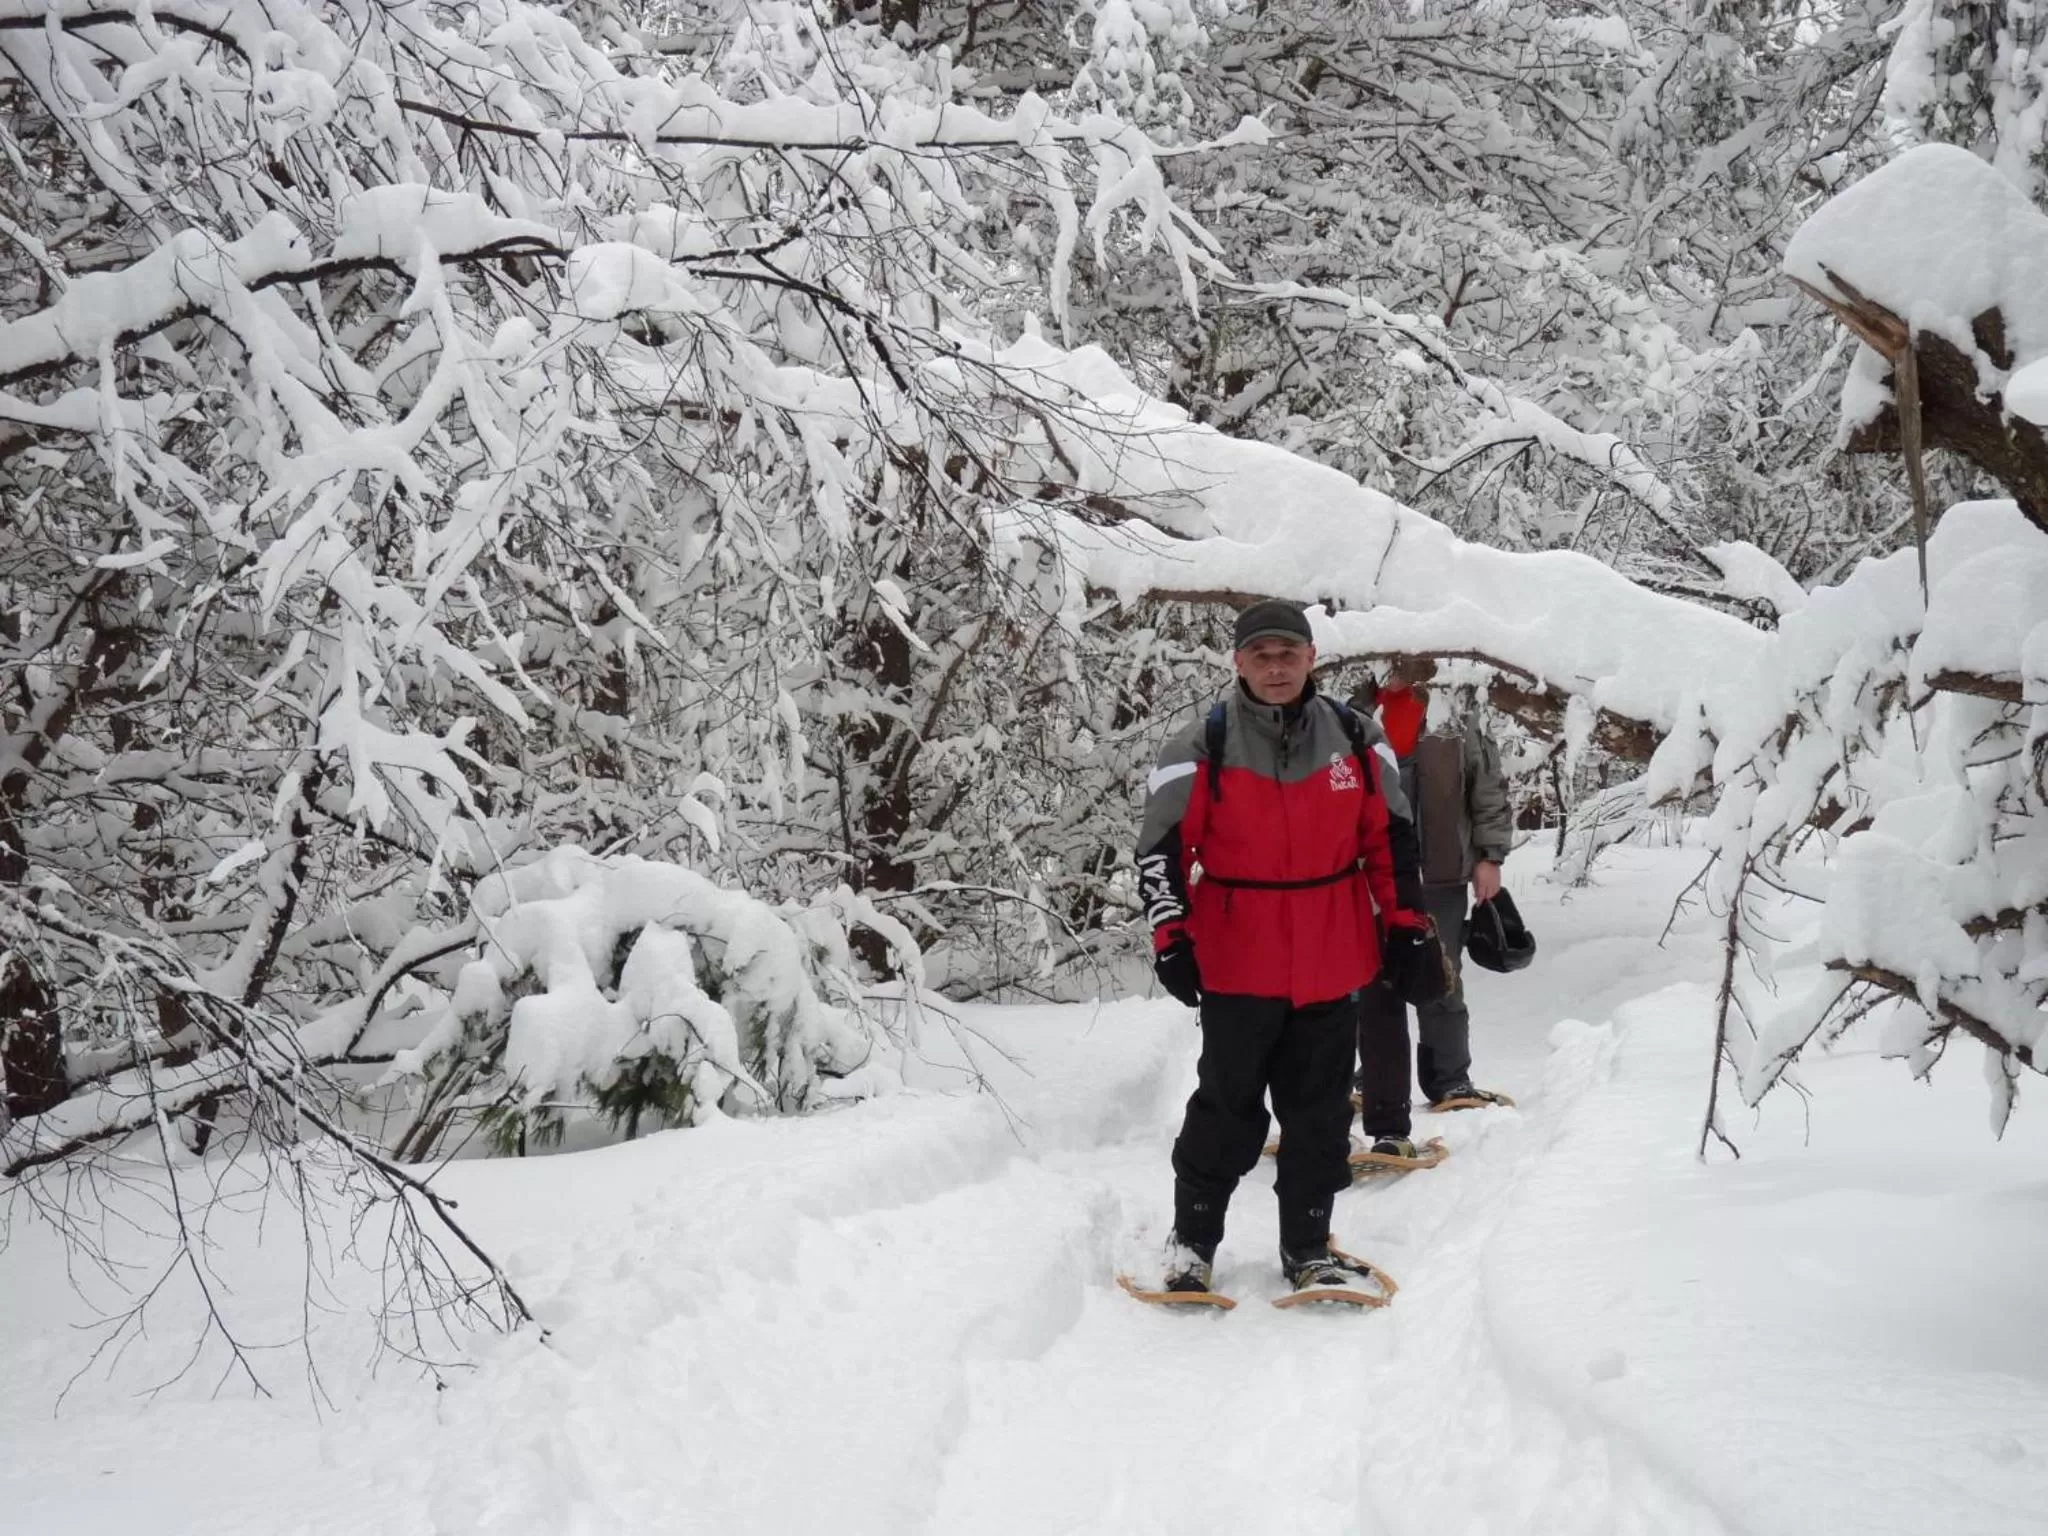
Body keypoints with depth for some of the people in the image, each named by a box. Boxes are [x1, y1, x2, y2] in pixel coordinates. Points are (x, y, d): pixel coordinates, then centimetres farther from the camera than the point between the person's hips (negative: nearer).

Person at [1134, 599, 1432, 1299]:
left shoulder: (1353, 739, 3)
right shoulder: (1202, 748, -7)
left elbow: (1388, 836, 11)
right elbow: (1162, 848, -4)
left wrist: (1406, 920, 9)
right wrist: (1171, 936, -10)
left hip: (1333, 965, 3)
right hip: (1238, 966, -3)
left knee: (1321, 1114, 10)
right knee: (1228, 1108, 5)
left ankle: (1307, 1247, 22)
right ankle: (1191, 1239, 21)